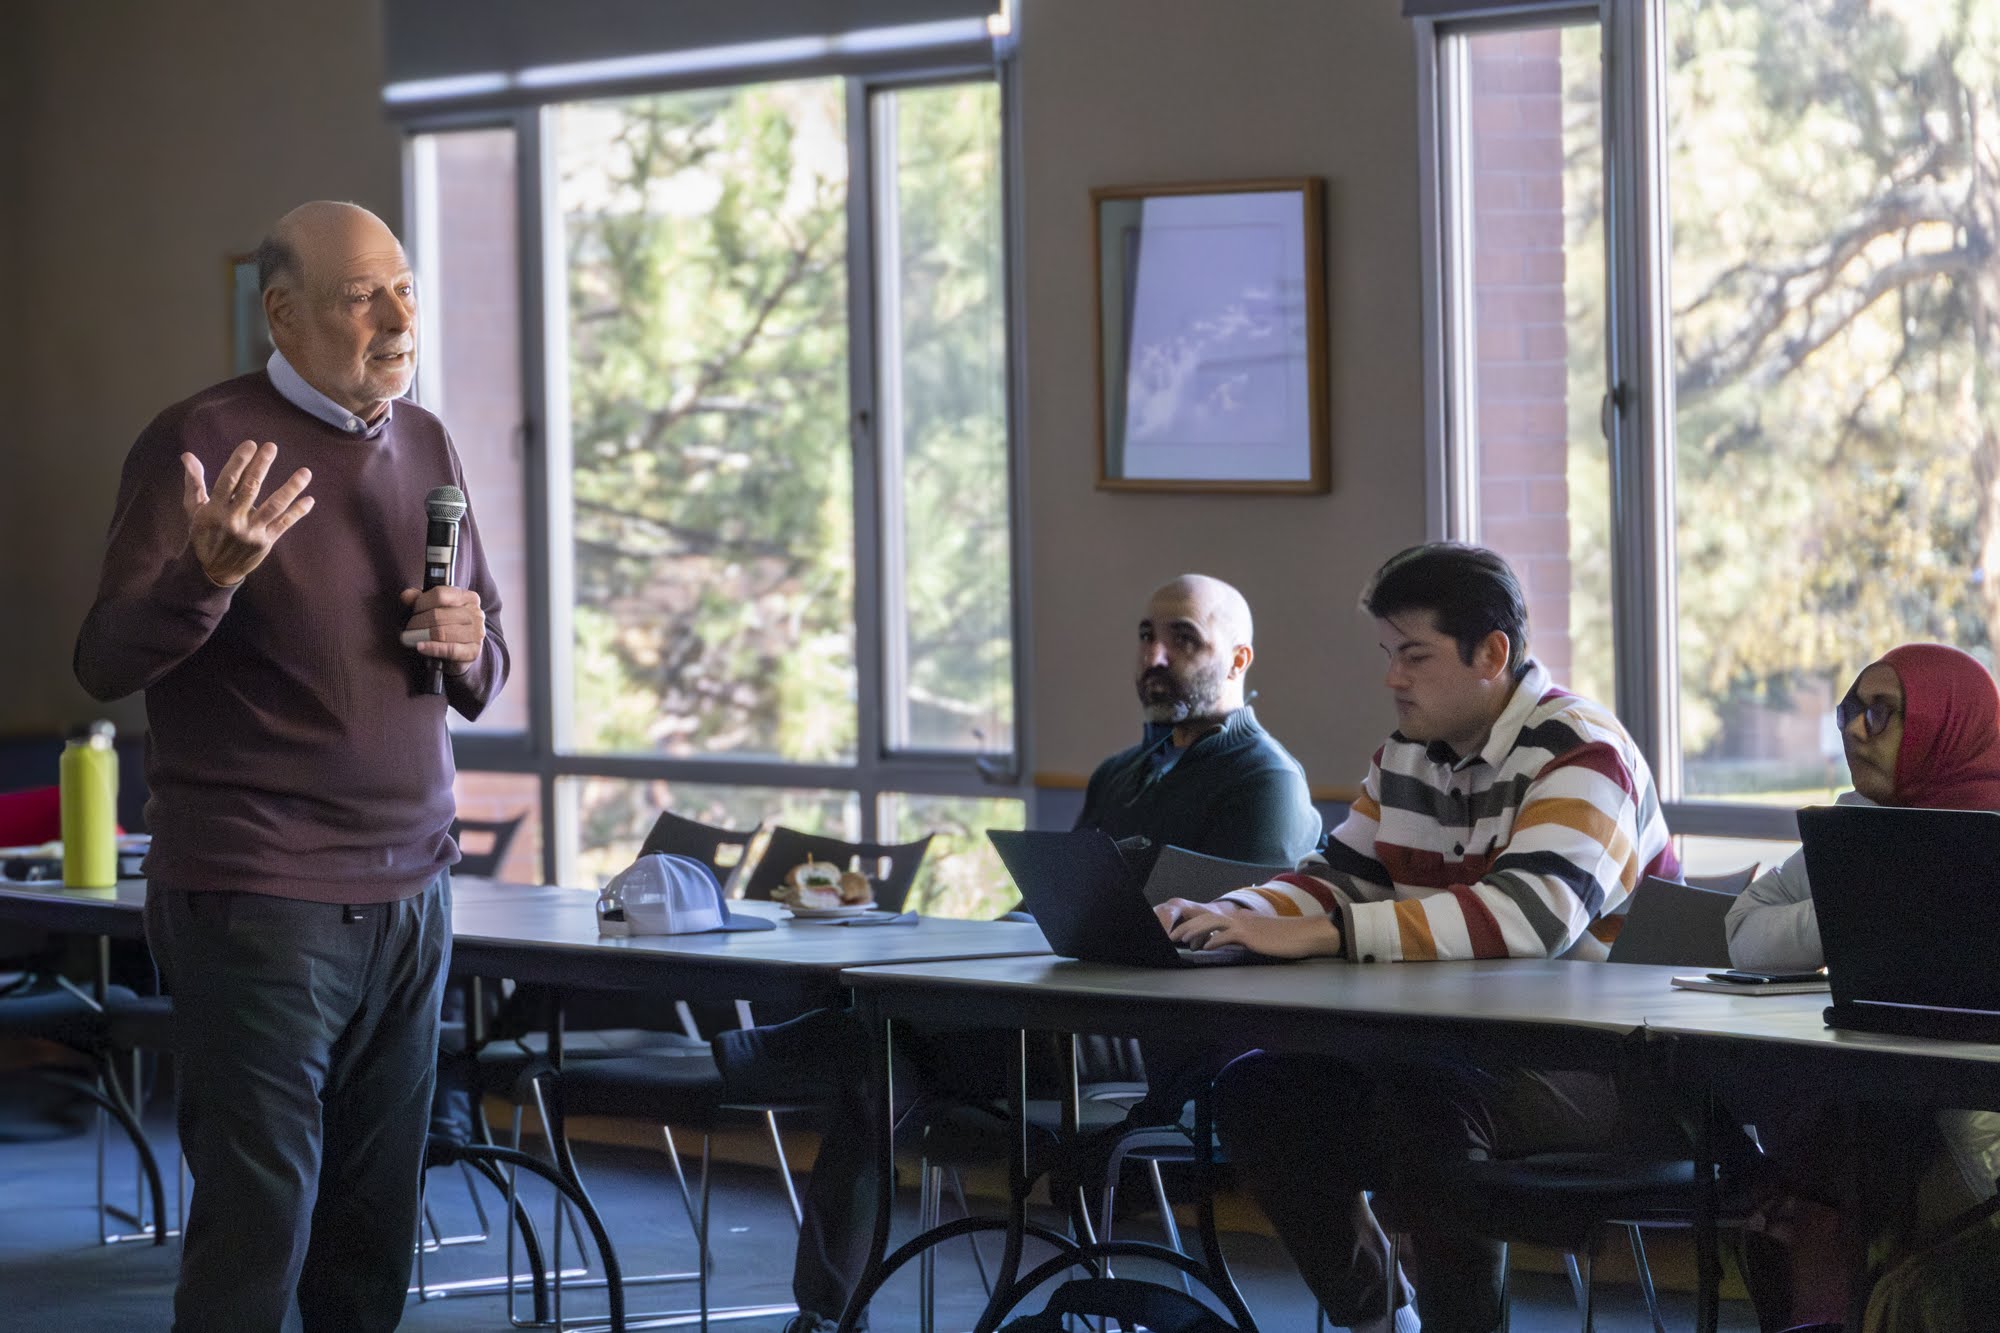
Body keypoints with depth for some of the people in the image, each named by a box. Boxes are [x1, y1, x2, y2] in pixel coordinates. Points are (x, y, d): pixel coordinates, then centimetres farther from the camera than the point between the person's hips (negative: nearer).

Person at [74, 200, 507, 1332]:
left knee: (374, 1239, 6)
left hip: (410, 894, 6)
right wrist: (211, 572, -30)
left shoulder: (425, 444, 14)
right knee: (258, 1232, -7)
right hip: (262, 900, -6)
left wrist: (466, 644, -1)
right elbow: (105, 665, -11)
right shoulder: (203, 440, -7)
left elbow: (488, 674, 23)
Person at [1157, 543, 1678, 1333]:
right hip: (1459, 1046, 9)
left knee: (1425, 1101, -35)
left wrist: (1317, 935, -36)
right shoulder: (1407, 758, 12)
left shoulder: (1581, 755, -16)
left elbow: (1531, 916, -31)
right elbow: (1335, 878, 15)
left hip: (1603, 1070, -9)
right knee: (1257, 1091, -4)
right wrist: (1219, 917, -9)